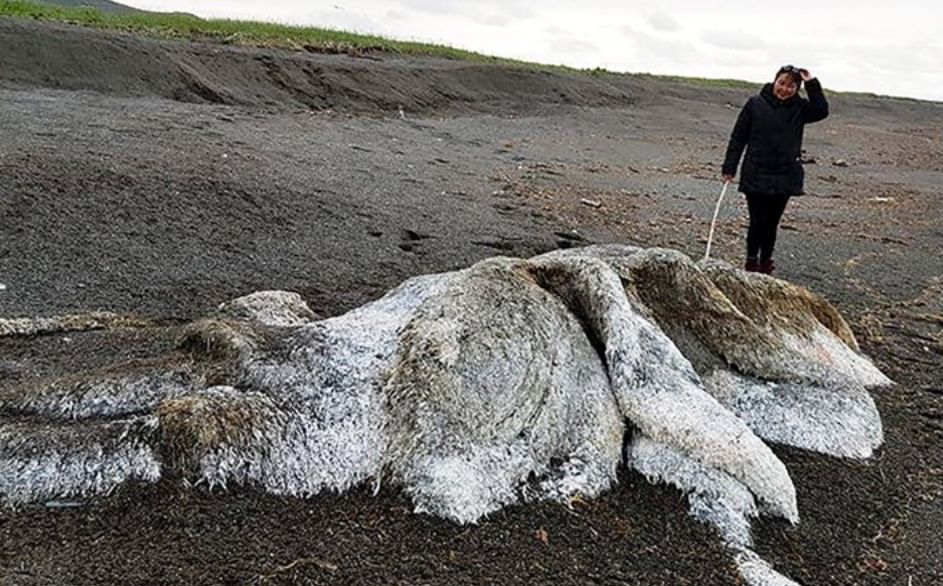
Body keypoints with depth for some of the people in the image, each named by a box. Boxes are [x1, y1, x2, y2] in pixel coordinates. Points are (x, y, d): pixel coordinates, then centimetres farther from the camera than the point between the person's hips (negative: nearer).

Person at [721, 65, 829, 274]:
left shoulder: (799, 108, 5)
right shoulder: (755, 104, -1)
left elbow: (821, 111, -14)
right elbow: (738, 137, 0)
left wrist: (812, 84, -14)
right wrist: (729, 168, -2)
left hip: (785, 177, 2)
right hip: (755, 176, -2)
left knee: (772, 223, 8)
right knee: (758, 222, -3)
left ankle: (765, 261, 21)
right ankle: (752, 260, 15)